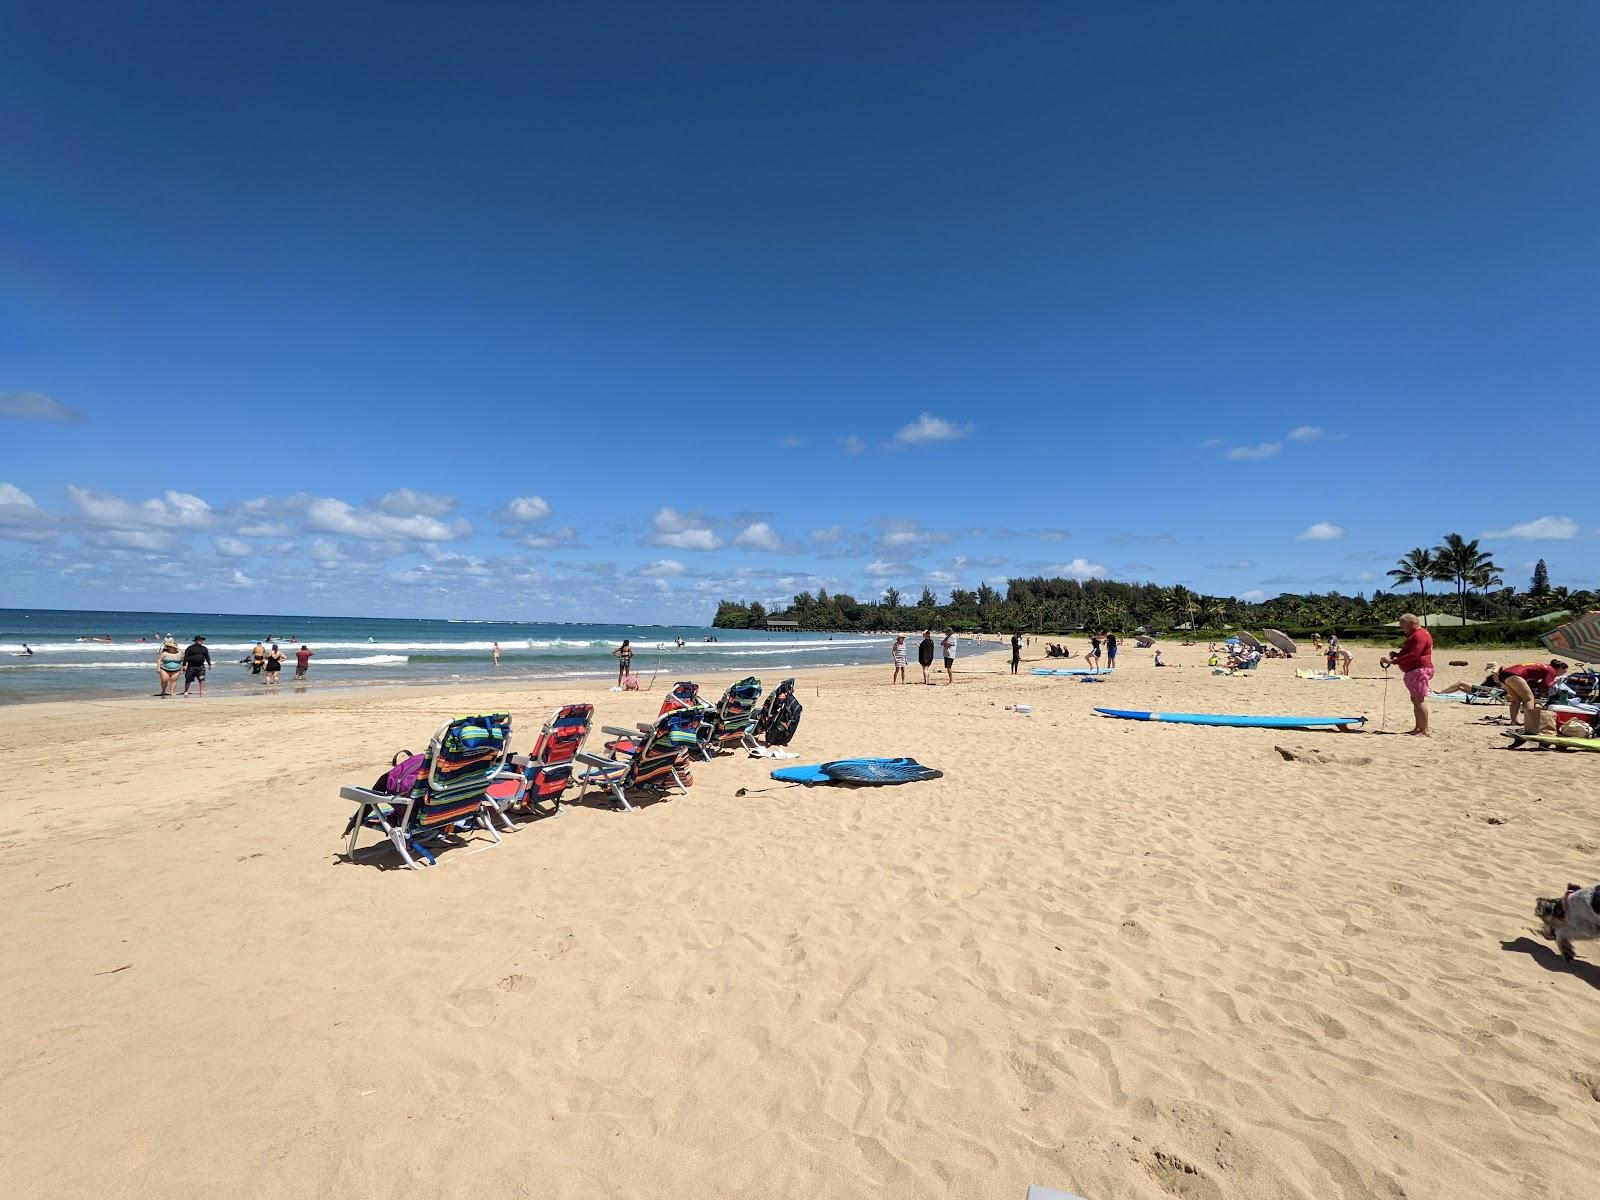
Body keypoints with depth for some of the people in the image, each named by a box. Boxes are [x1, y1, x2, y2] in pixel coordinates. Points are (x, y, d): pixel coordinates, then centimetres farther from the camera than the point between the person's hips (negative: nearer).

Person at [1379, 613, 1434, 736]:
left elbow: (1413, 655, -23)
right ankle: (1418, 728, 18)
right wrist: (1393, 655, 7)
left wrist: (1393, 661, -22)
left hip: (1420, 670, -11)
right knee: (1415, 700, 13)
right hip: (1413, 671, 11)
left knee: (1419, 700, -11)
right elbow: (1406, 652, 25)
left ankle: (1424, 730, -9)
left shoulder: (1420, 635, -14)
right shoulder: (1414, 635, 21)